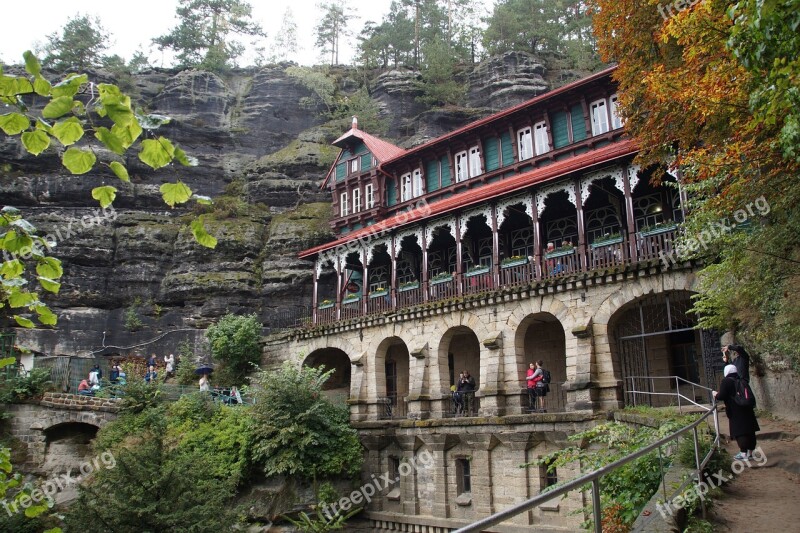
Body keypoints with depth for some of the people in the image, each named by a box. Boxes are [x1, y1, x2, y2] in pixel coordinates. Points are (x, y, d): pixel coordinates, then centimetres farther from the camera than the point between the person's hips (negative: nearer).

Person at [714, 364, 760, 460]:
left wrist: (716, 395, 6)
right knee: (749, 431, 9)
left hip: (736, 412, -7)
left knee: (740, 432, -5)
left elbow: (722, 396, -14)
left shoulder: (726, 381, -9)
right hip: (747, 410, 7)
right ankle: (750, 452, 17)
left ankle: (743, 453, -7)